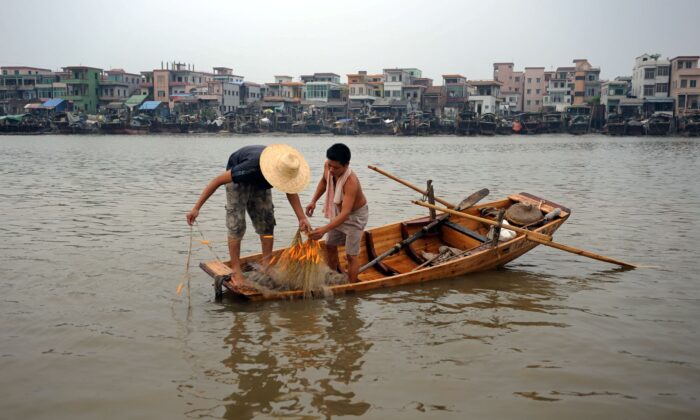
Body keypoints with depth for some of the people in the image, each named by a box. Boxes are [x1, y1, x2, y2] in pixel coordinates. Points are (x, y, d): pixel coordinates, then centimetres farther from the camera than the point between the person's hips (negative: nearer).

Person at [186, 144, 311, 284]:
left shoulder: (286, 168, -29)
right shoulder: (252, 167, -45)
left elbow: (291, 191, -11)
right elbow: (218, 180, -37)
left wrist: (302, 218, -24)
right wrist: (196, 208, -37)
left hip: (260, 182, 5)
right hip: (238, 179, -5)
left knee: (266, 222, 1)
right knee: (236, 225, -11)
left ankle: (267, 265, 11)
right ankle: (235, 270, -4)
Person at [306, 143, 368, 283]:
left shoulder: (351, 182, -41)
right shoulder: (328, 166, -20)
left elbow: (345, 213, -46)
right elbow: (324, 181, 6)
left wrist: (324, 230, -55)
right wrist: (313, 201, -5)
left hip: (355, 215, -7)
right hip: (338, 212, 8)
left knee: (351, 254, -4)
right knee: (330, 246, 16)